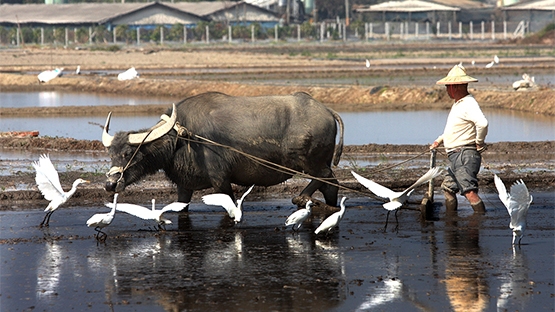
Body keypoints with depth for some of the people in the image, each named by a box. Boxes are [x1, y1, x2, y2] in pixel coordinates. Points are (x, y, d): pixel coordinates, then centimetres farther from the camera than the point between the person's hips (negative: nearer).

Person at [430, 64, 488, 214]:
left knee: (469, 191, -19)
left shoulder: (469, 104, -16)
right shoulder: (457, 104, 19)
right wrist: (439, 140, 29)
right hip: (456, 156, 11)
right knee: (448, 188, 18)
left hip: (466, 155, -11)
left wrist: (479, 143, -20)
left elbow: (482, 123, -32)